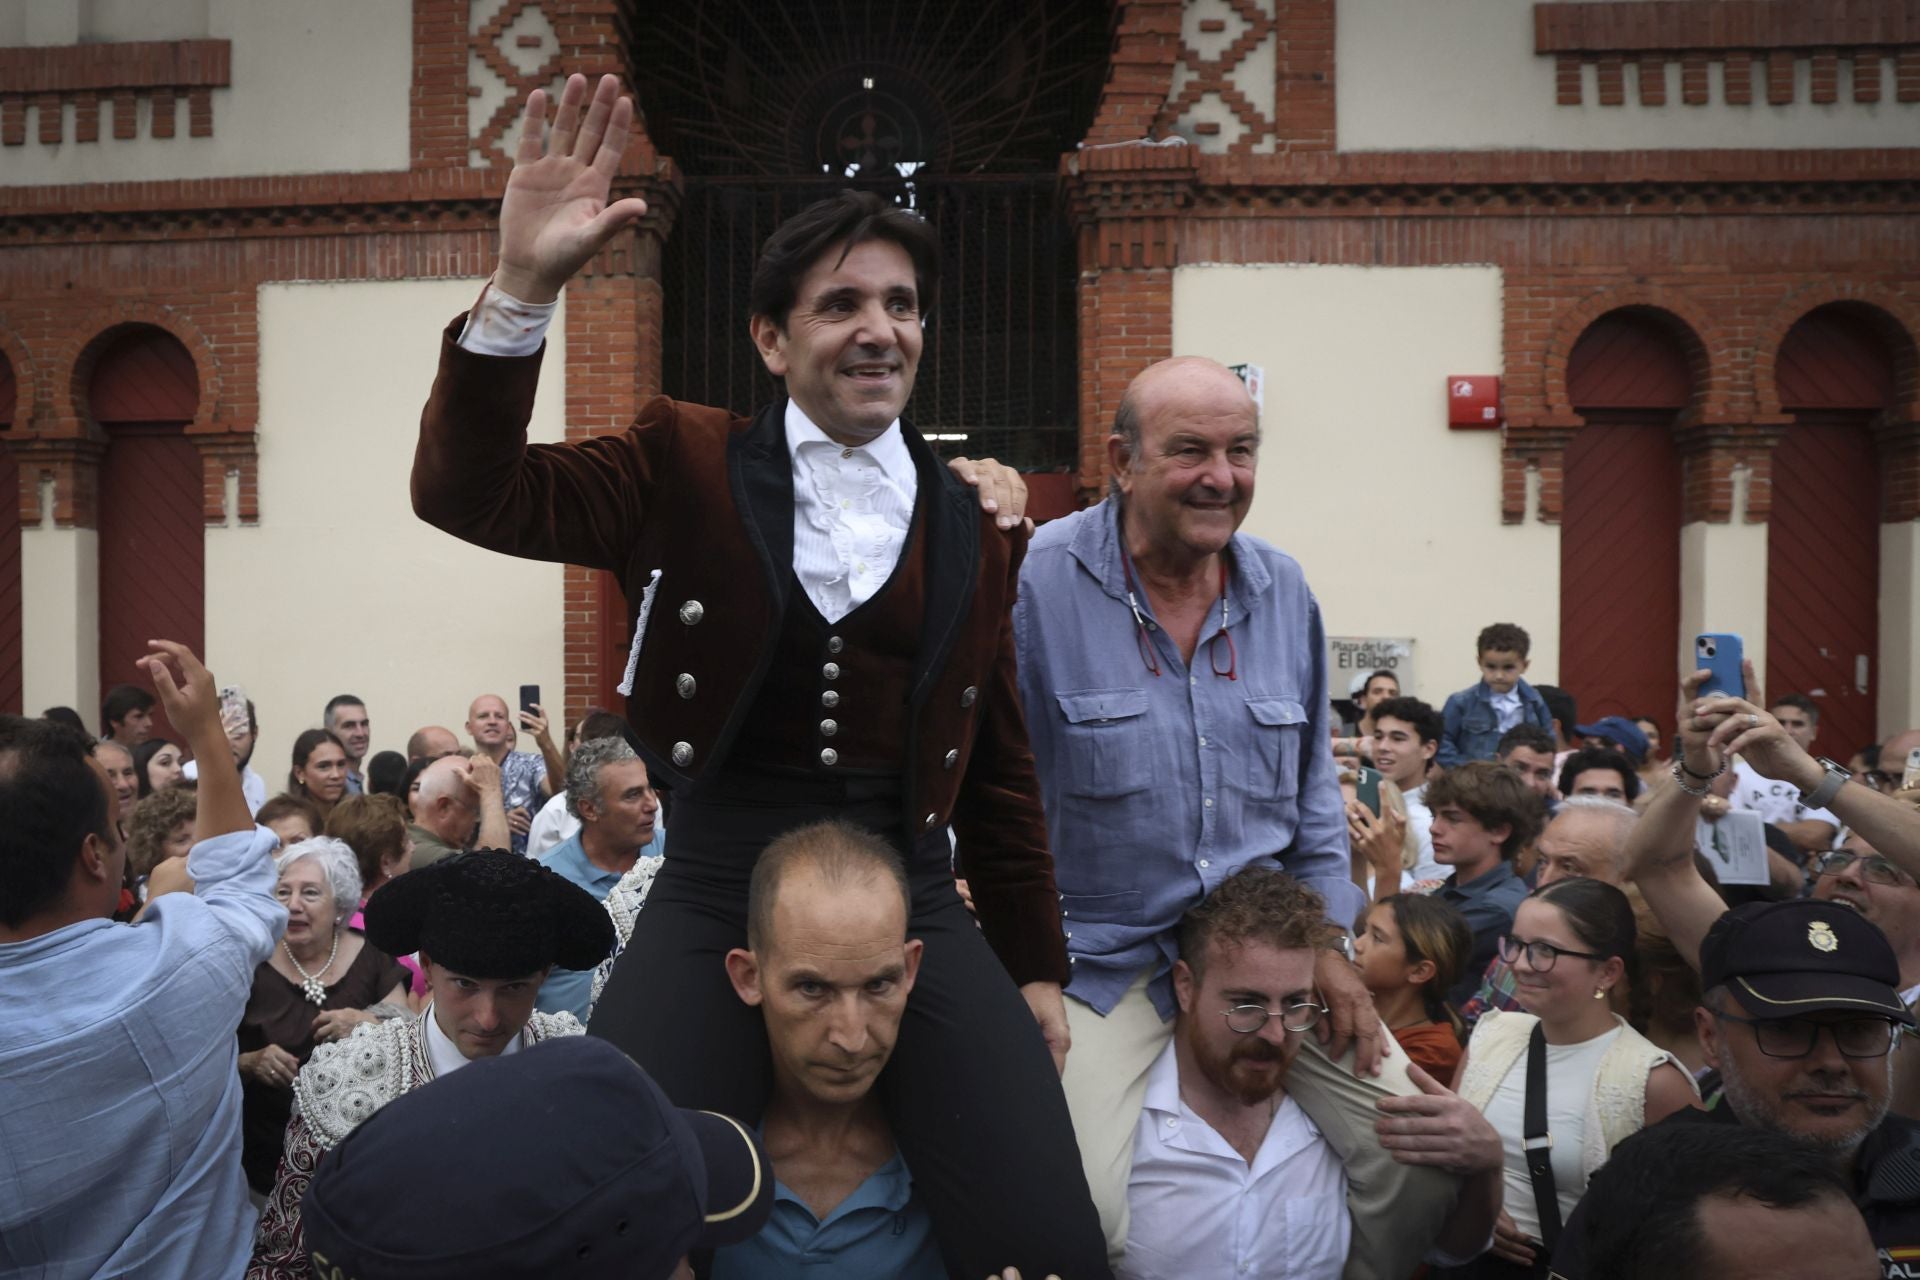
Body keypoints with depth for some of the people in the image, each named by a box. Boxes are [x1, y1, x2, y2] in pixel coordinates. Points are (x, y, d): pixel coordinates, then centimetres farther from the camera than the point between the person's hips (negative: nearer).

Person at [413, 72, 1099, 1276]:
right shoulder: (687, 465, 4)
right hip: (716, 900, -1)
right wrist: (523, 288, -19)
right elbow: (470, 493, -7)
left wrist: (1036, 964, 17)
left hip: (912, 897, 2)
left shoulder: (976, 522, 10)